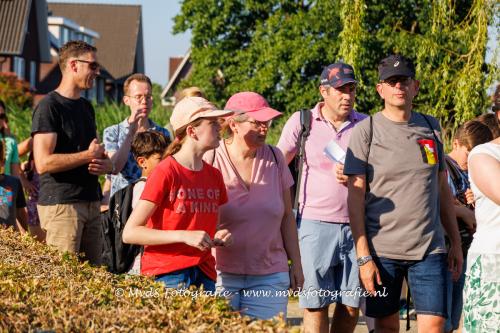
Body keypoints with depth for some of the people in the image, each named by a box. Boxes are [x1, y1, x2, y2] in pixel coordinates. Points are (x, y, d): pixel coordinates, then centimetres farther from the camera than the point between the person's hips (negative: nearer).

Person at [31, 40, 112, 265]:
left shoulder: (86, 107, 17)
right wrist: (89, 155, -11)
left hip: (91, 202, 8)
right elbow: (43, 163, -19)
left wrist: (106, 164, 4)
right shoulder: (49, 106, -10)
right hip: (60, 204, -8)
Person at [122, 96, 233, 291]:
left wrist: (218, 238, 2)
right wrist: (184, 236, -19)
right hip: (167, 275, -6)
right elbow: (130, 233, -13)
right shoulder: (166, 172, -9)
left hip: (204, 275, 6)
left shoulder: (214, 176, 10)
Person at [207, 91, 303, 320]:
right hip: (222, 274, -3)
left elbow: (287, 217, 13)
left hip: (269, 276, 3)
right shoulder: (211, 160, -4)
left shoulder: (275, 158, 7)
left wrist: (296, 264, 12)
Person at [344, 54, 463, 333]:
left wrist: (456, 242, 13)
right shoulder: (366, 131, 0)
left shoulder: (431, 127, 12)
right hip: (382, 249, -2)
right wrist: (363, 256, -10)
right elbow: (355, 198, -3)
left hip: (429, 248, 3)